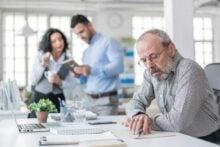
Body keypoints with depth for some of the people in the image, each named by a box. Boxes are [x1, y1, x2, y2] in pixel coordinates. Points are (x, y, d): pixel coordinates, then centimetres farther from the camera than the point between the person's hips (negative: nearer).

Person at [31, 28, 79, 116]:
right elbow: (33, 81, -9)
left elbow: (72, 85, -1)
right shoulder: (41, 56, -4)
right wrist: (43, 65, -20)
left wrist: (60, 82, -19)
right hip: (40, 98, 0)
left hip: (58, 100, 1)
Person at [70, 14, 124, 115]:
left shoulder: (108, 42, -3)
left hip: (106, 99, -7)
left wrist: (92, 70, -24)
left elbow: (118, 66, -18)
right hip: (89, 100, 7)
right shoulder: (86, 52, 19)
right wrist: (79, 74, -1)